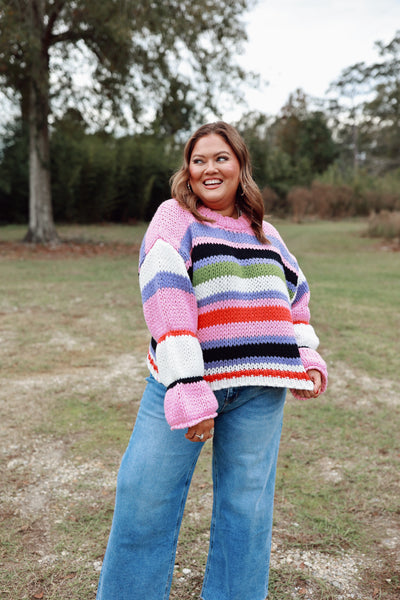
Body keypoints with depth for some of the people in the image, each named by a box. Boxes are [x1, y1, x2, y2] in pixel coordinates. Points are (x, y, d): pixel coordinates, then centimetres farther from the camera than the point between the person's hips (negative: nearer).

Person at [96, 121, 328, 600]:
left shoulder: (264, 231, 16)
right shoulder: (175, 216, 0)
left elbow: (295, 292, 27)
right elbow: (165, 295, -13)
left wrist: (307, 358, 15)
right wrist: (187, 388, -22)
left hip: (259, 390, 4)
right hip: (185, 378, -4)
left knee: (246, 503, 11)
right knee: (147, 496, 0)